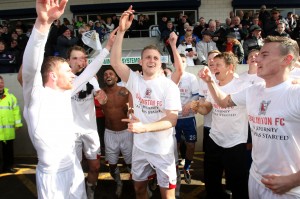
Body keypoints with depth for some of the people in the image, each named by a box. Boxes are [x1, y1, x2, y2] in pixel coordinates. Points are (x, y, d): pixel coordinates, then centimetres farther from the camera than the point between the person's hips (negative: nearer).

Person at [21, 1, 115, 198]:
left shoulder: (64, 93, 3)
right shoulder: (36, 96, -18)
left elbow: (88, 73, 12)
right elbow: (31, 66, -36)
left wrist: (107, 48, 13)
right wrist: (43, 23, -50)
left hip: (74, 166, 7)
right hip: (52, 173, -7)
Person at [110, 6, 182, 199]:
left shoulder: (169, 86, -13)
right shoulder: (134, 80, -3)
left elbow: (172, 119, -19)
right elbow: (115, 61, -16)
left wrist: (145, 127, -33)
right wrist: (121, 31, -23)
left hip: (162, 149, -3)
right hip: (140, 146, 3)